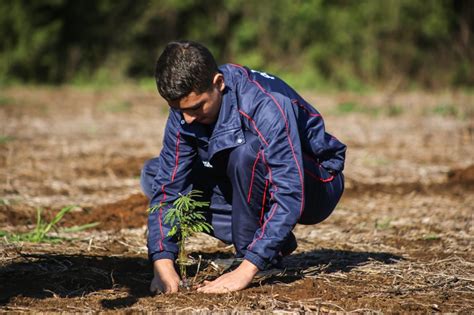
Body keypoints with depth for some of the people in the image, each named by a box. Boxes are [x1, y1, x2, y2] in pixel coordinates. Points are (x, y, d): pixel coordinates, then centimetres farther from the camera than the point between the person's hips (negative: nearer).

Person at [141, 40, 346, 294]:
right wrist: (163, 263, -27)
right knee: (153, 174, -6)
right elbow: (168, 187, -13)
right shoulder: (185, 107, -14)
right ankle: (253, 239, -6)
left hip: (316, 185, -7)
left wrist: (245, 271, -42)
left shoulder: (266, 105, -33)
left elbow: (289, 196, -37)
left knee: (247, 154, -37)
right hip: (253, 189, 7)